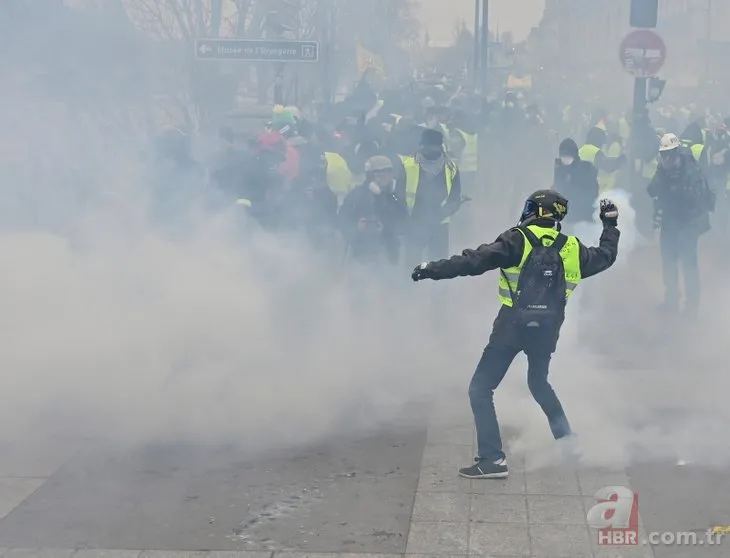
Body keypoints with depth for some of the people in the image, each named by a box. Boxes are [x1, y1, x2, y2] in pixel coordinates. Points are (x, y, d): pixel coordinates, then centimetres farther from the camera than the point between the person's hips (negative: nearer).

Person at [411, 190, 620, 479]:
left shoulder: (517, 241, -7)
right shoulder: (571, 248, 7)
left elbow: (476, 260, -16)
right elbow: (605, 256, 24)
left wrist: (434, 269, -12)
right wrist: (610, 224, 40)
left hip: (512, 325, -6)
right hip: (547, 329, 6)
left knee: (480, 389, 0)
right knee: (539, 383, 31)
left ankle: (492, 459, -9)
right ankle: (567, 441, 35)